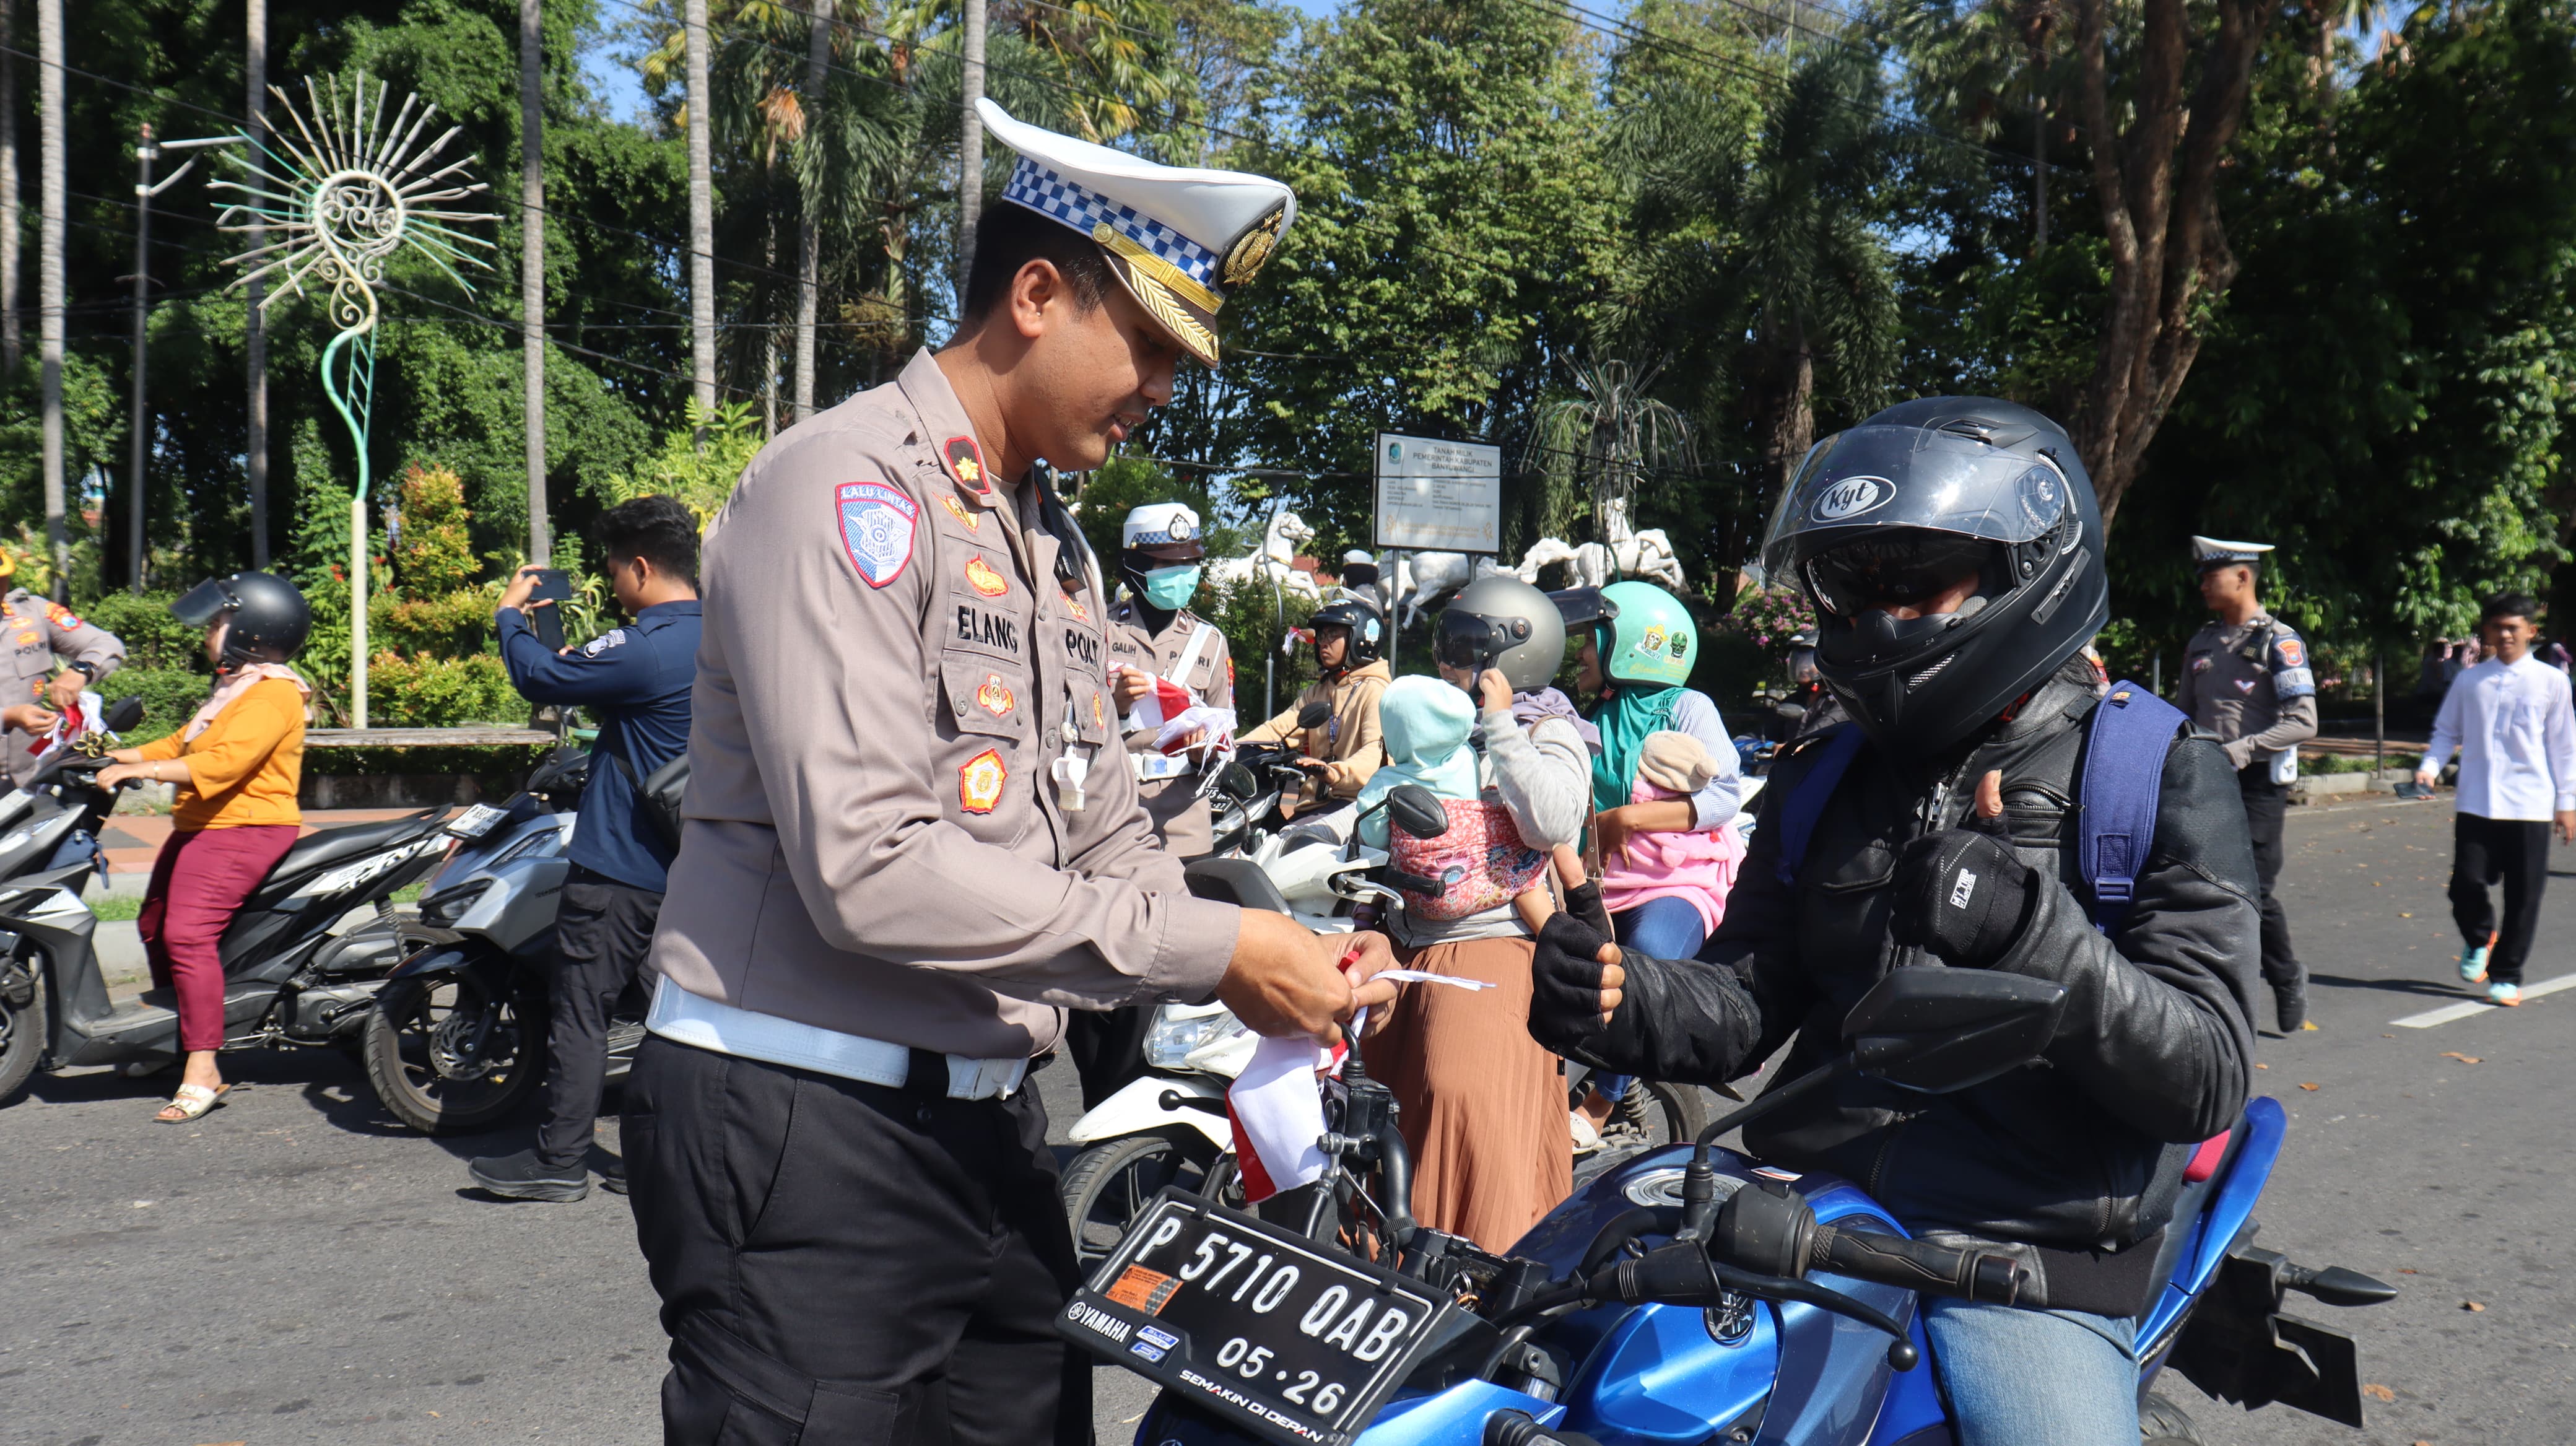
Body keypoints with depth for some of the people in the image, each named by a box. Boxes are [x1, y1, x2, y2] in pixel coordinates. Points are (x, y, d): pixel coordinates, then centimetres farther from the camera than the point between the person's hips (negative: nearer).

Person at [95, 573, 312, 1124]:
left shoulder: (272, 694, -16)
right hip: (201, 829, 12)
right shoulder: (236, 686, 20)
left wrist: (142, 769, -28)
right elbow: (185, 744, 26)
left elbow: (222, 763, -28)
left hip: (244, 832, -11)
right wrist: (115, 756, 18)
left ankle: (202, 1072, -23)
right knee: (155, 923, 19)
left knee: (188, 934, -23)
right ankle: (175, 1037, 35)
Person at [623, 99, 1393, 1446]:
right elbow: (870, 871, -24)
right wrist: (1208, 946, -20)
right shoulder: (848, 486, -14)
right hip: (801, 1131, -8)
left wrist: (1288, 956, -1)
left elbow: (1107, 846, 16)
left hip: (988, 1120, 9)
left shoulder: (1055, 545, 16)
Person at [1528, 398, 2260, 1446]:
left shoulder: (2164, 777, -2)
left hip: (2031, 1264, -3)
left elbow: (2207, 1080, -10)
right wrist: (1623, 1002, -11)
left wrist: (2032, 931, -27)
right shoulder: (1822, 781, 15)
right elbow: (1746, 1005, 11)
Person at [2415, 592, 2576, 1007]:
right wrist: (2431, 768, -6)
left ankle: (2506, 975, 16)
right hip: (2476, 802, 1)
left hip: (2529, 805, -1)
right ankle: (2479, 939, 29)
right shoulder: (2469, 681, 6)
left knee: (2523, 896, 2)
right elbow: (2446, 731, 12)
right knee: (2466, 884, -3)